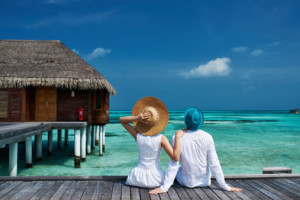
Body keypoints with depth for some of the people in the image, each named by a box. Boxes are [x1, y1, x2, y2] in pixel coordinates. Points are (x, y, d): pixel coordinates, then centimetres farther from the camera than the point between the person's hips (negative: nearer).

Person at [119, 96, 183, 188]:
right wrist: (178, 137, -22)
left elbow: (121, 120, -1)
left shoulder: (138, 136, -11)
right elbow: (175, 157, -22)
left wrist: (137, 118, -18)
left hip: (139, 177, 2)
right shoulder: (161, 138, -18)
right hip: (155, 178, -1)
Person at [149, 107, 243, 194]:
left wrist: (164, 187, -10)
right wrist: (225, 186, -5)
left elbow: (173, 164, -16)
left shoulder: (177, 138, -17)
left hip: (187, 182, 0)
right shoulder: (207, 137, -16)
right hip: (205, 181, 1)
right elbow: (214, 164, -13)